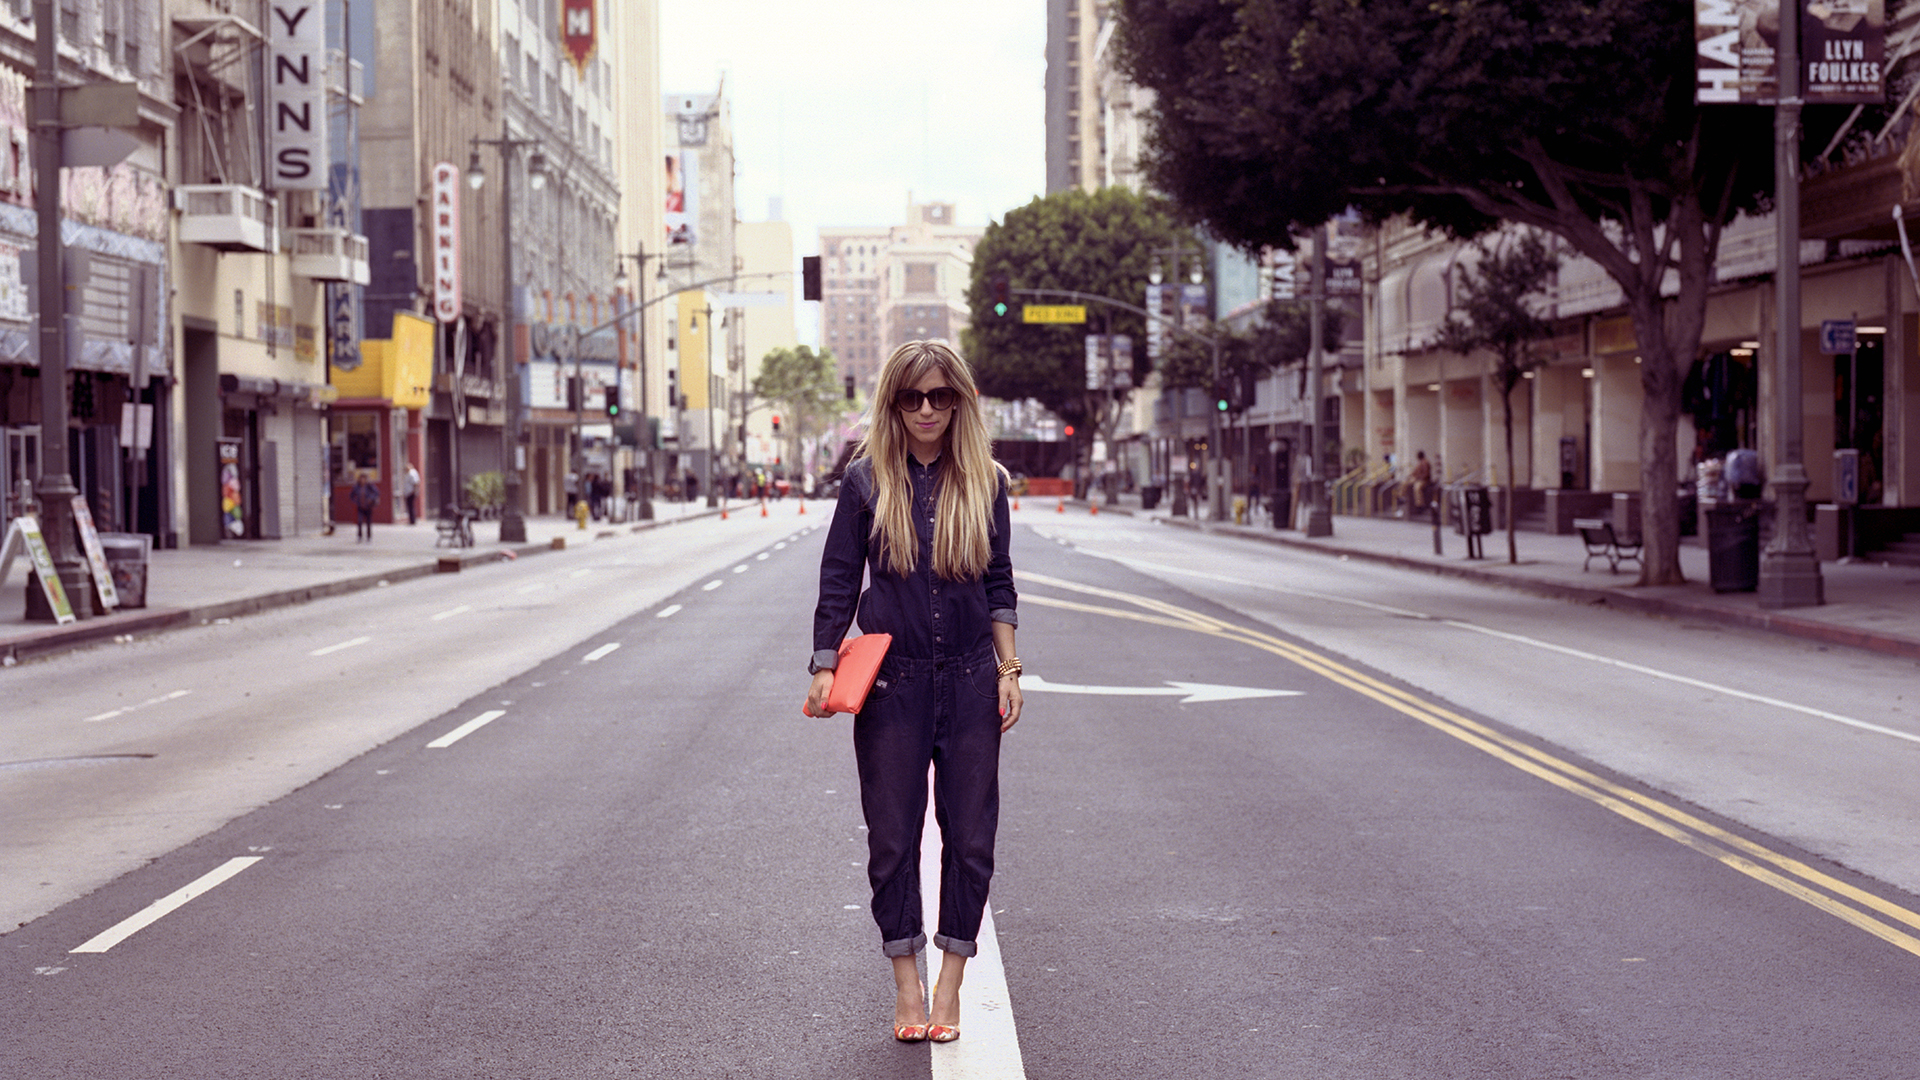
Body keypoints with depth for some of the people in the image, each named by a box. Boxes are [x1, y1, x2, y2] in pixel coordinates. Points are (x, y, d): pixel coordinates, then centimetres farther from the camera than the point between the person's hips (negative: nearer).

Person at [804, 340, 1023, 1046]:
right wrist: (825, 667, -3)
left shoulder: (985, 482, 4)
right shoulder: (866, 480, 0)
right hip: (891, 679, -1)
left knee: (970, 834, 3)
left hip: (969, 679, 1)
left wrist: (1008, 669, 4)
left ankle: (950, 985, 13)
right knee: (892, 835, 3)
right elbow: (838, 580, 3)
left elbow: (999, 584, 9)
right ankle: (906, 986, 14)